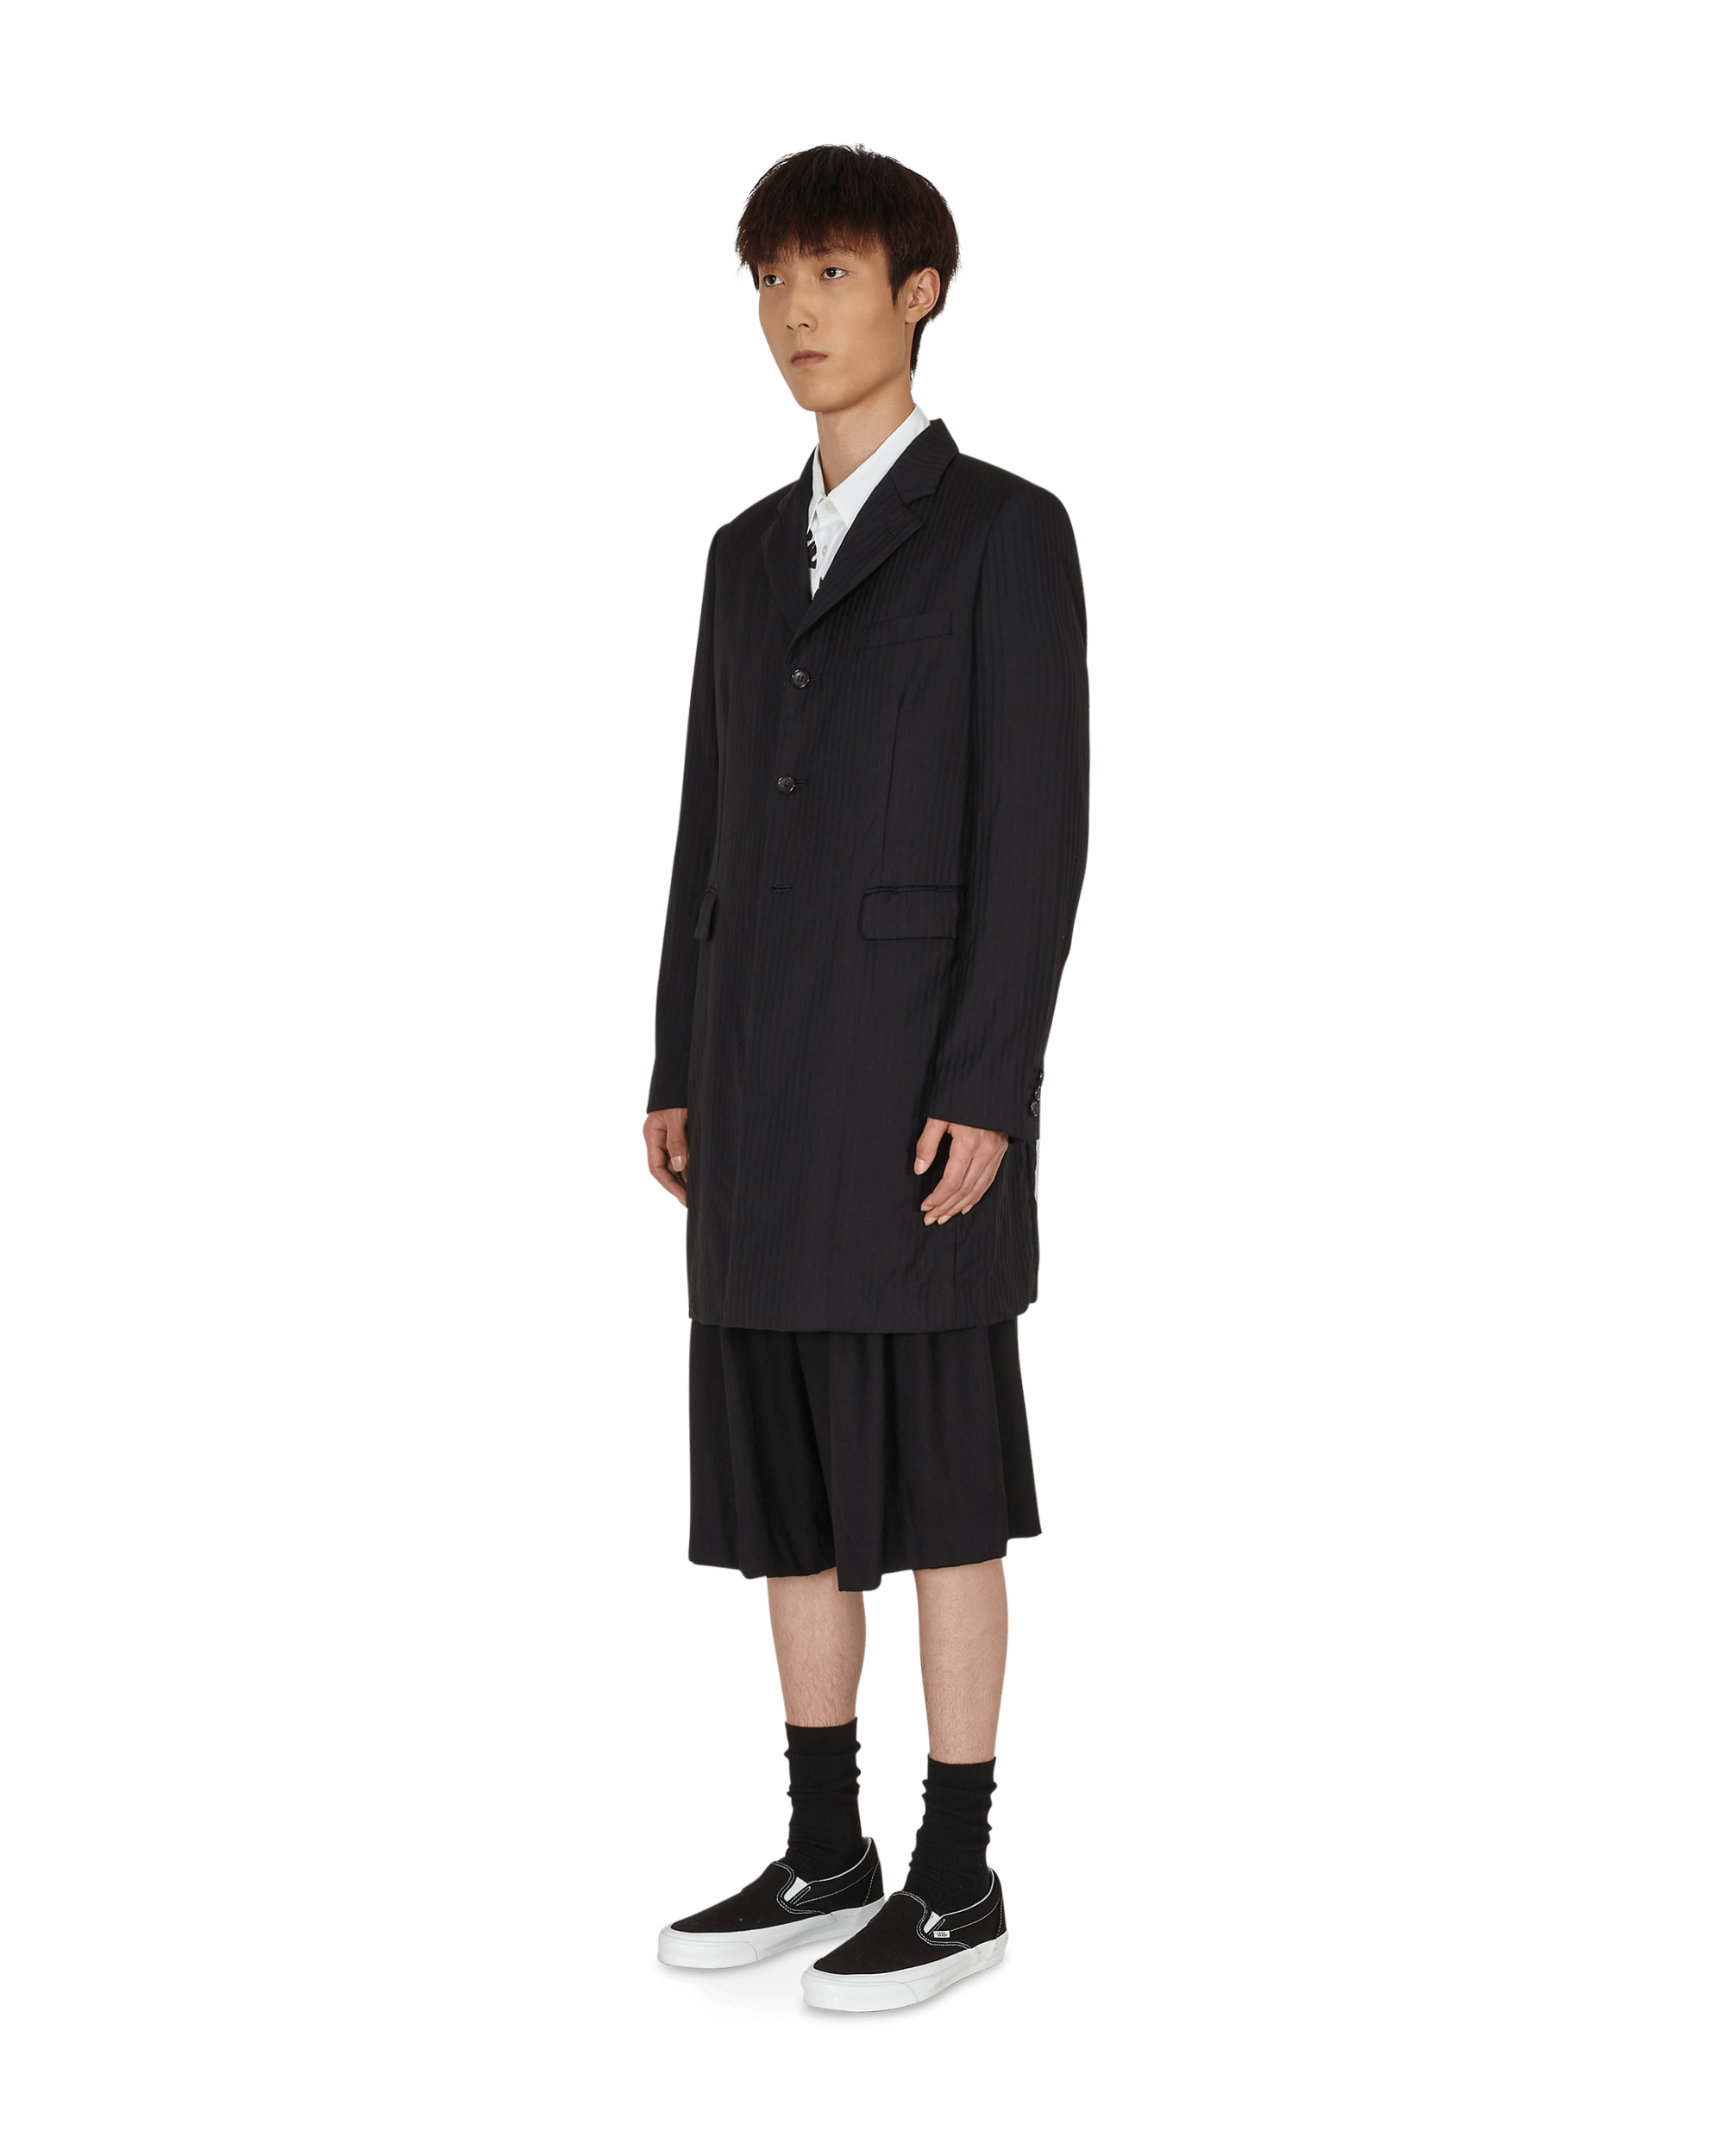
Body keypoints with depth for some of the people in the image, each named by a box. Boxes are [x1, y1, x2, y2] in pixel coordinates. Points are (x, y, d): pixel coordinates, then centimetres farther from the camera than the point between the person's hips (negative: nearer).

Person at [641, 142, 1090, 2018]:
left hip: (921, 1056, -7)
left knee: (931, 1471, -4)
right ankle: (826, 1853, 18)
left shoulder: (1011, 531, -5)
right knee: (785, 1459, 8)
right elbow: (715, 826, 16)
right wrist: (679, 1075, 11)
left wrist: (987, 1091, -18)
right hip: (770, 1062, 7)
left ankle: (956, 1881, 5)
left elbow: (1038, 826, -11)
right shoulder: (754, 555, 16)